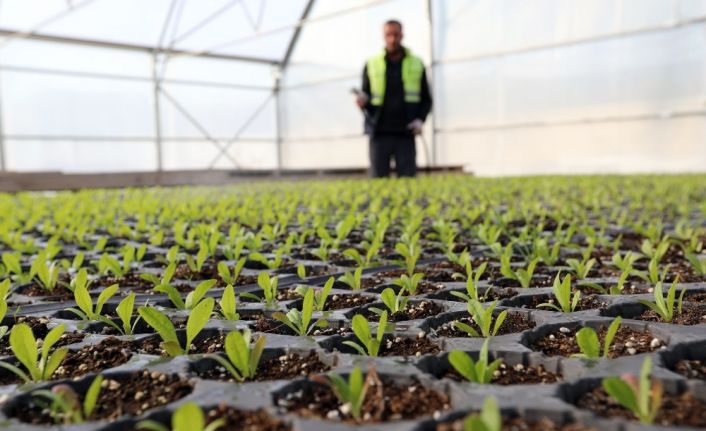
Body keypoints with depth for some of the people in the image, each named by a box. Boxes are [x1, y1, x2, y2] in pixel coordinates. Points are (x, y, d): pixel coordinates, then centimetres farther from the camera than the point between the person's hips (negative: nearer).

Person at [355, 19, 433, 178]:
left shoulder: (417, 64, 9)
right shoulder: (371, 65, 8)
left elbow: (426, 99, 12)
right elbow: (365, 98, 11)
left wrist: (420, 120, -6)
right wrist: (362, 101, -14)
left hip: (405, 134, 0)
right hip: (379, 133, 0)